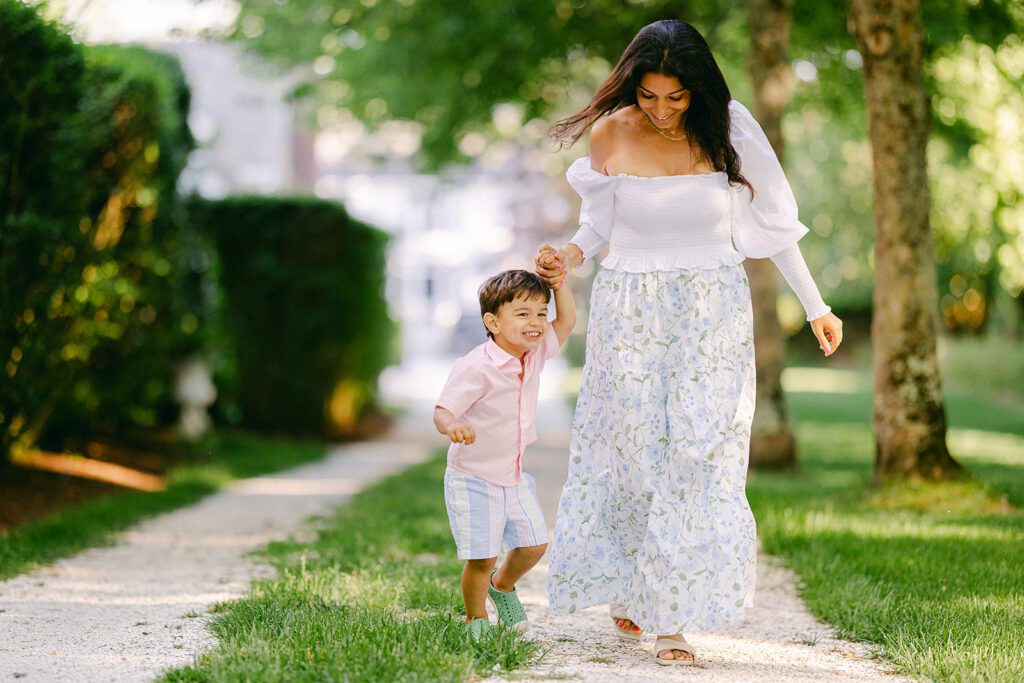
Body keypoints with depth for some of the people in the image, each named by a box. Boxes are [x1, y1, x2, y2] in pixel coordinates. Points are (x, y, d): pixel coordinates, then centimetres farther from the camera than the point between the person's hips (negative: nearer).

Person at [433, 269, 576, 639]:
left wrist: (557, 279, 0)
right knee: (482, 558, -5)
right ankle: (476, 619, 18)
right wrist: (453, 425, -52)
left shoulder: (534, 354, -2)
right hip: (473, 479, -7)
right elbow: (442, 411, -29)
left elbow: (566, 321, 12)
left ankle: (503, 586, 39)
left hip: (514, 478, 7)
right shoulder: (475, 368, -24)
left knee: (533, 544, 9)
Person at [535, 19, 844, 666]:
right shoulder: (610, 135, -5)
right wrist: (568, 258, -13)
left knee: (700, 460, -5)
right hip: (631, 315, 0)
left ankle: (674, 618, -1)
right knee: (632, 454, 3)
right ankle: (626, 590, 23)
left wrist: (815, 305, 5)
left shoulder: (726, 130, -6)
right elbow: (599, 225, 8)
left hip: (712, 317, 0)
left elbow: (772, 221, 3)